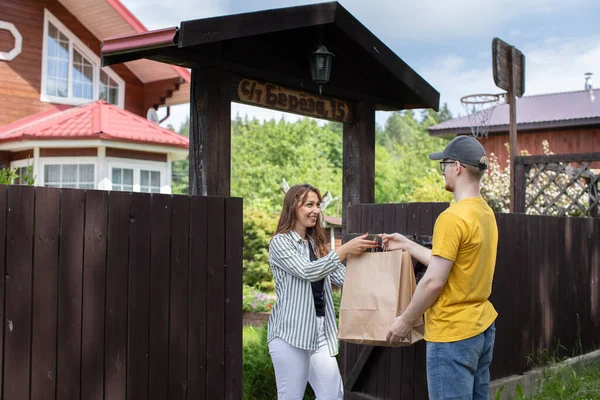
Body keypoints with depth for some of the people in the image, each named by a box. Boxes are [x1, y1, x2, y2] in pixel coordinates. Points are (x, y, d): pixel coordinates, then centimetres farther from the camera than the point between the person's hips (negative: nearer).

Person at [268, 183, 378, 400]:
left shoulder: (316, 244, 17)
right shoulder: (280, 243, -6)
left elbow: (343, 278, 11)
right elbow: (308, 272, -20)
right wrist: (345, 249, -26)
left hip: (320, 331, 7)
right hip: (291, 332, -7)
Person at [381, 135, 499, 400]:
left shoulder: (452, 218, -20)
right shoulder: (485, 212, 8)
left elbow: (433, 281, -19)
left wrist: (405, 321, -7)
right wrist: (406, 245, 22)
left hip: (453, 334, -9)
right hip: (482, 327, 9)